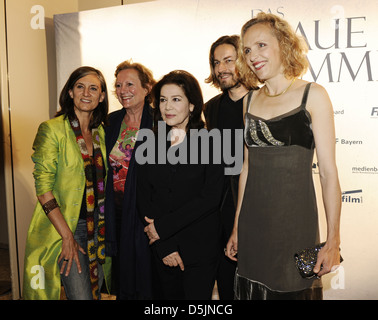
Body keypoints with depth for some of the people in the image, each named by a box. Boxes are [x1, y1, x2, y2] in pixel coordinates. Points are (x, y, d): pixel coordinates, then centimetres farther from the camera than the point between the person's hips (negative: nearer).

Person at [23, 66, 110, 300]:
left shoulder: (102, 132, 7)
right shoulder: (52, 129, -10)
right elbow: (43, 187, -14)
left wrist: (106, 226, 5)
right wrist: (67, 236, -16)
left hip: (98, 226, 6)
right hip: (65, 226, -5)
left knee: (95, 292, 15)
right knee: (81, 296, -6)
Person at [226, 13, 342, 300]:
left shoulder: (312, 95, -6)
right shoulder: (250, 100, 8)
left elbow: (328, 171, -9)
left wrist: (333, 240, -12)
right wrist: (237, 227, 13)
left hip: (295, 220, -4)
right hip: (253, 220, 5)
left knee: (293, 290, 8)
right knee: (253, 290, 15)